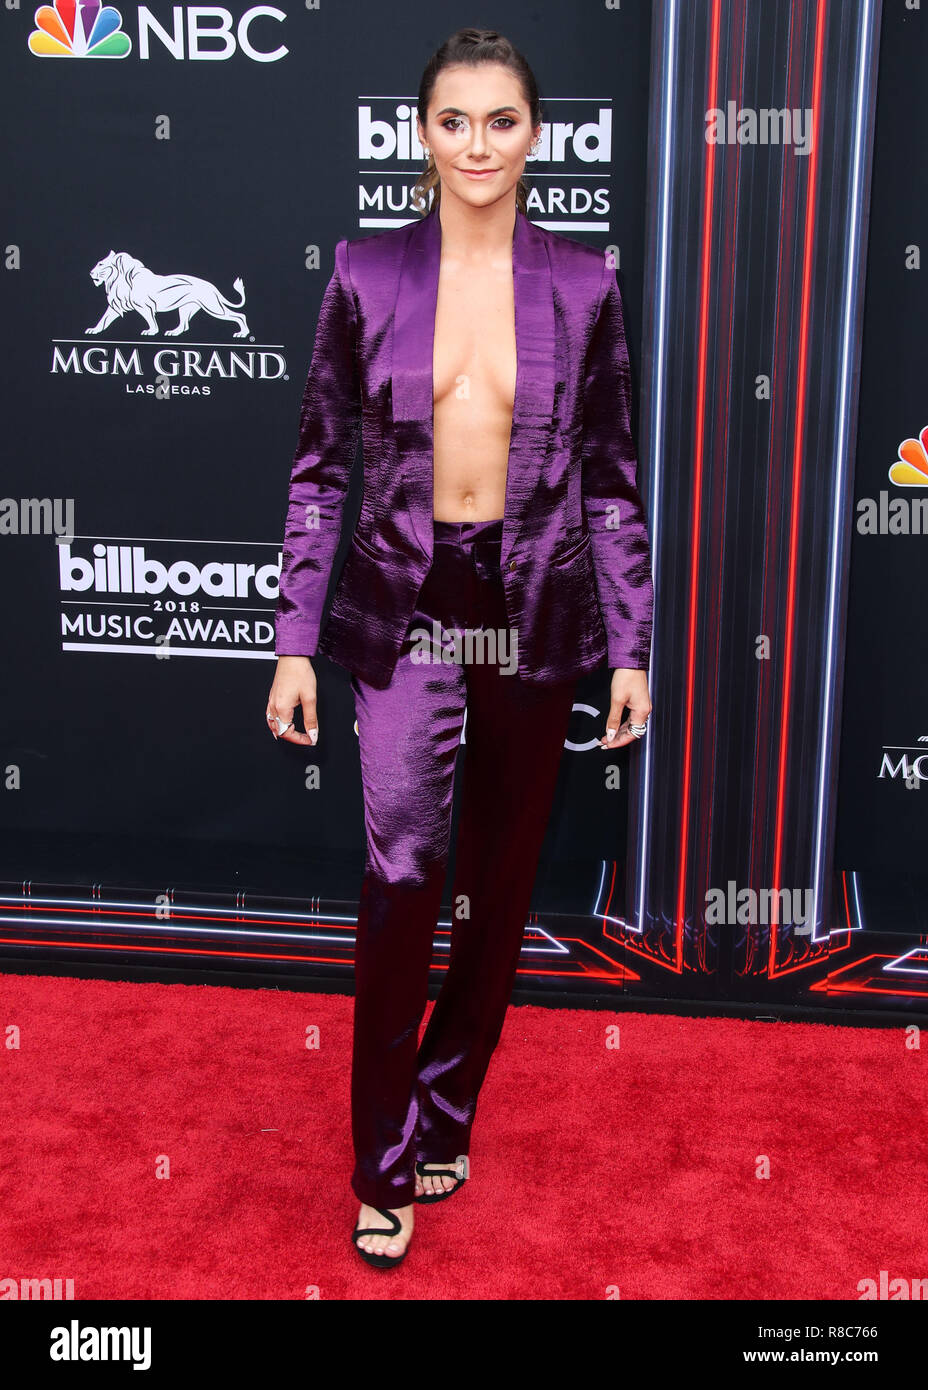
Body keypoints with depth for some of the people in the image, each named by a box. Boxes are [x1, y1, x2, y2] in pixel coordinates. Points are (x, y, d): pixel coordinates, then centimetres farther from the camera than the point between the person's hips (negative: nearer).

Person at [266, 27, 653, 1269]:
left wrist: (631, 646, 0)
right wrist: (295, 641, -2)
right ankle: (386, 1167, 4)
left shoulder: (582, 283, 1)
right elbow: (320, 467, 2)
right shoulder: (368, 274, 0)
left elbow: (613, 476, 4)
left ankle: (446, 1117, 32)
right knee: (404, 870, -14)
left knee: (501, 885, 11)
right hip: (406, 607, -1)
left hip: (536, 609, 2)